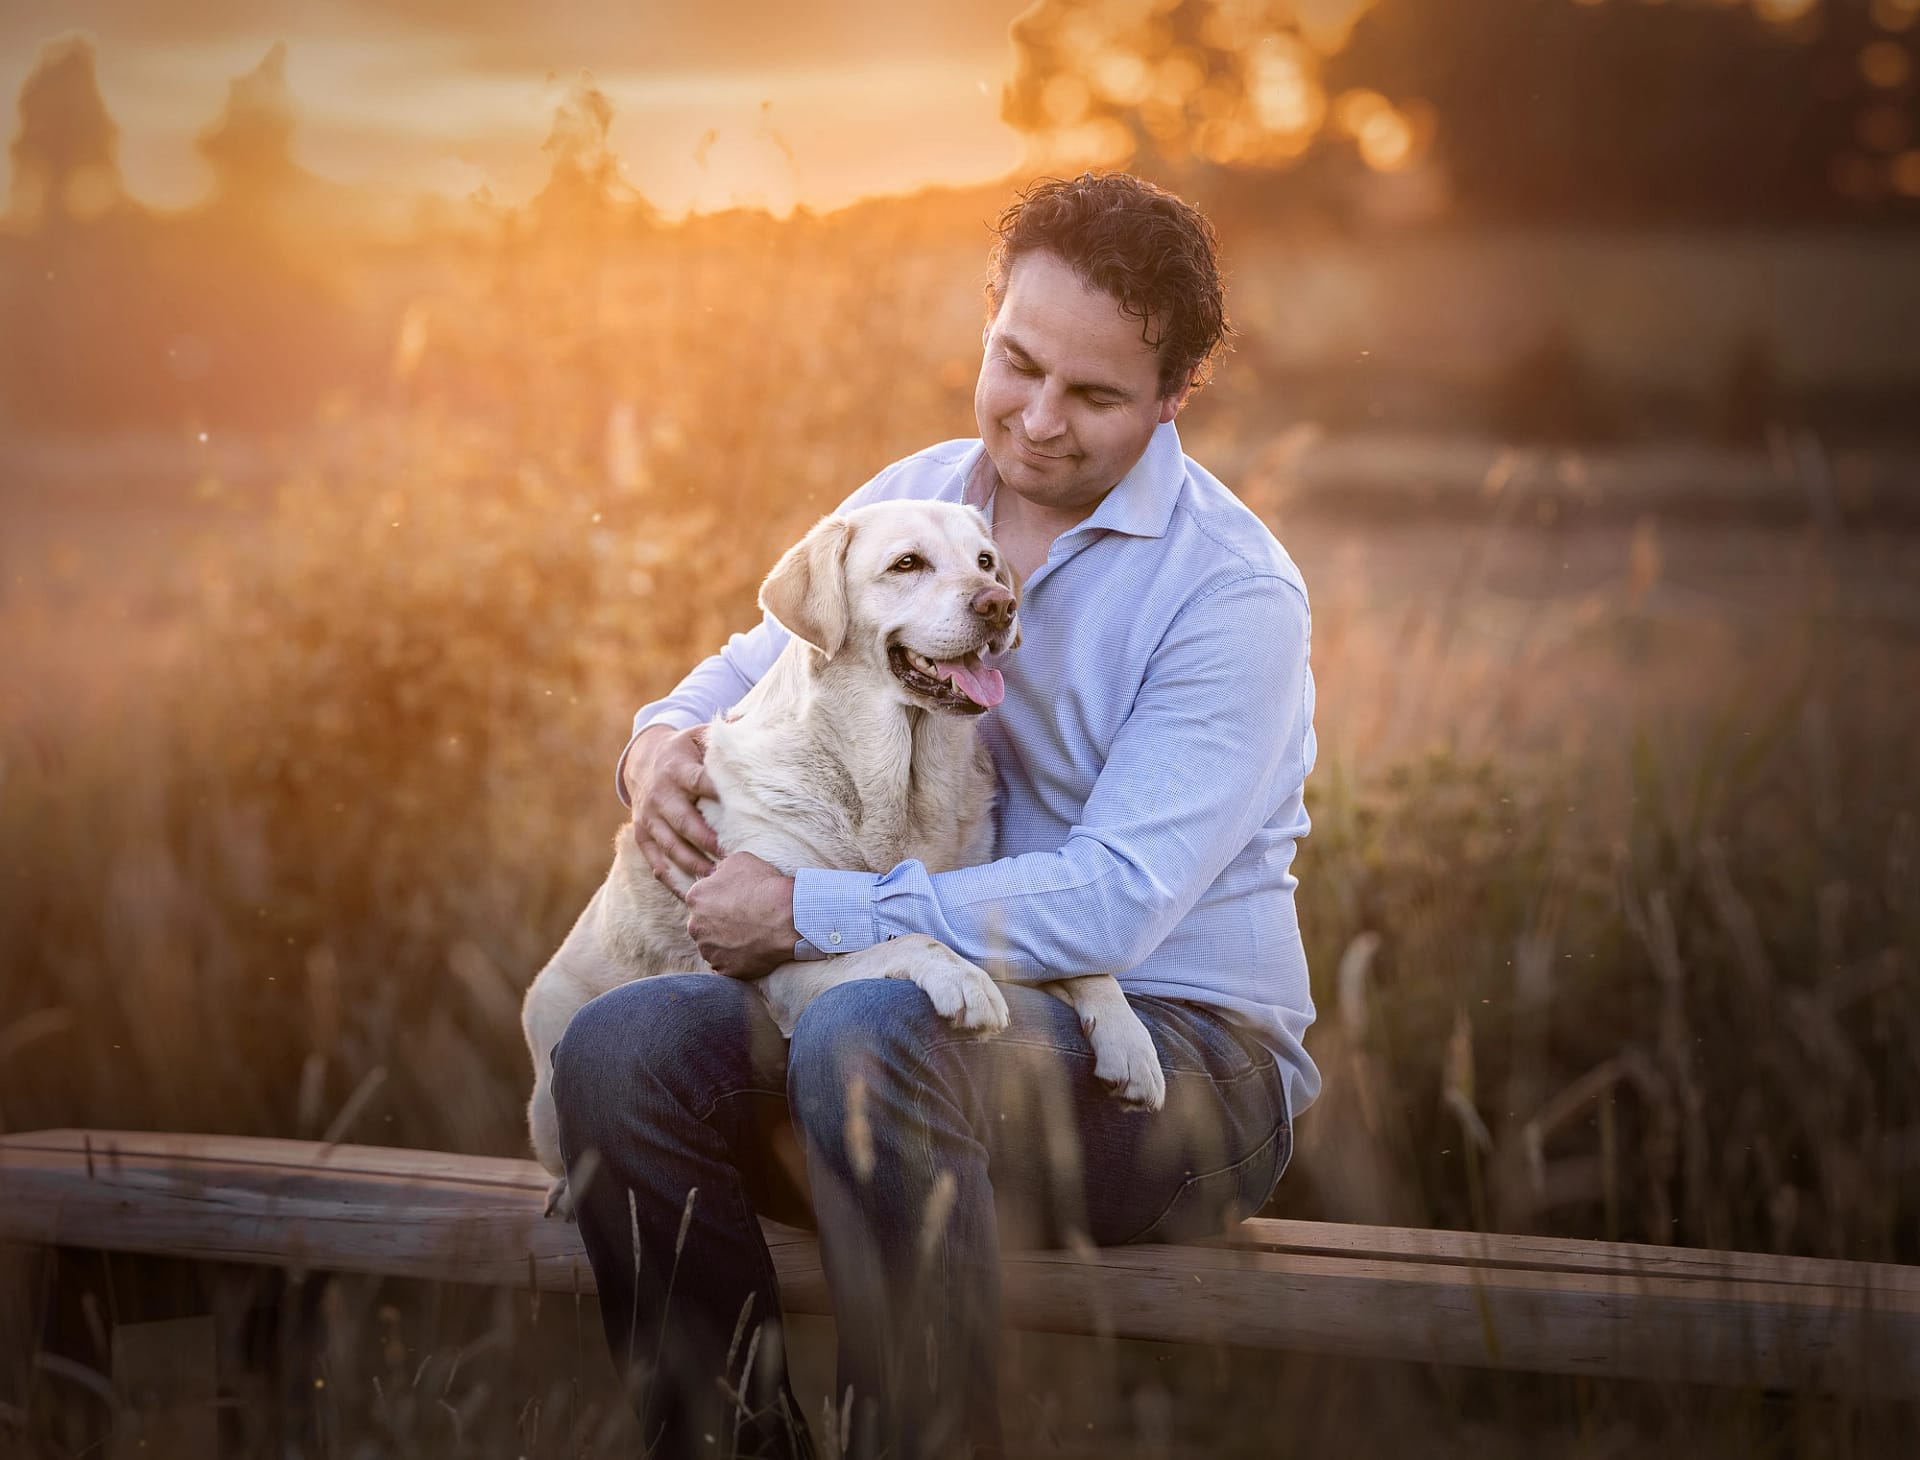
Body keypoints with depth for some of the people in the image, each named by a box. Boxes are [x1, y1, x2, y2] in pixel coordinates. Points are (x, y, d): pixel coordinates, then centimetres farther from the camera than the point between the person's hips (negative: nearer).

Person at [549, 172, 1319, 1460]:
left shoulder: (1235, 590, -11)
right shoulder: (913, 503, 9)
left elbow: (1115, 904, -20)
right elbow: (758, 664, 25)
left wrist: (810, 913, -19)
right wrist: (663, 738, 0)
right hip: (950, 1017, 6)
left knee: (868, 1045, -37)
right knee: (618, 1049, -19)